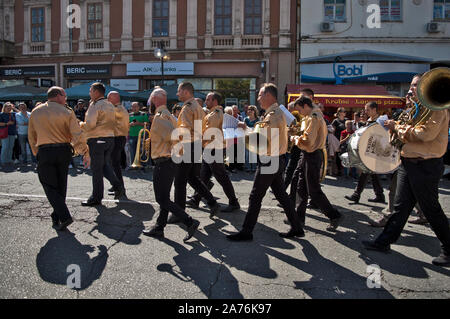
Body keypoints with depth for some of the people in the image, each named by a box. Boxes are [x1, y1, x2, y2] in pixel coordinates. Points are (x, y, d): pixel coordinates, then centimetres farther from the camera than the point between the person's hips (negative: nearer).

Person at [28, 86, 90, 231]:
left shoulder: (35, 112, 6)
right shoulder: (67, 112, -1)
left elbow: (31, 136, 12)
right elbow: (78, 135, -8)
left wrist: (36, 153, 22)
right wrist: (86, 154, -4)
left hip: (45, 152, -1)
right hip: (64, 150, 1)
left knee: (50, 187, 2)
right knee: (61, 186, 13)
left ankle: (64, 216, -11)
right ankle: (56, 217, 23)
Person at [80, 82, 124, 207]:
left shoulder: (95, 105, -11)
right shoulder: (110, 105, 14)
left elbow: (90, 124, -18)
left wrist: (81, 124, 1)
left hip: (97, 139, -7)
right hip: (110, 138, 8)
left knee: (96, 169, 0)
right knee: (105, 165, 18)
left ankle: (96, 197, 8)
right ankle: (117, 186, 2)